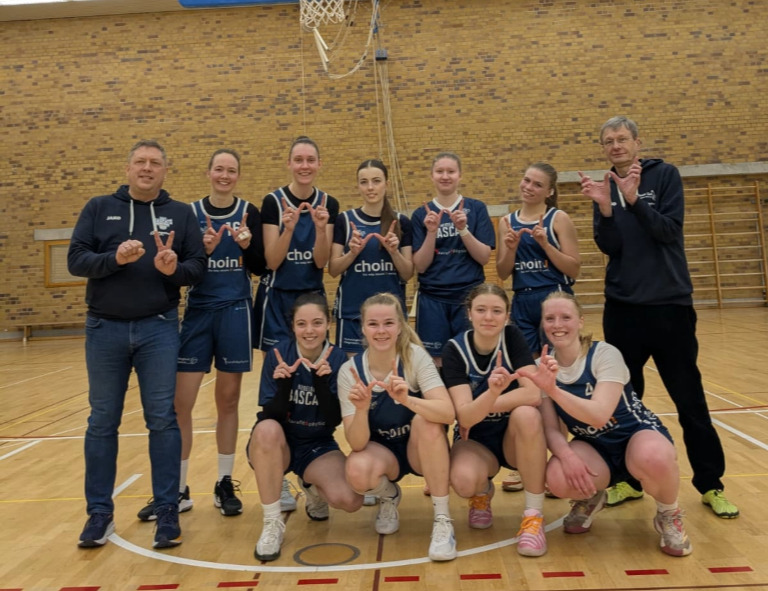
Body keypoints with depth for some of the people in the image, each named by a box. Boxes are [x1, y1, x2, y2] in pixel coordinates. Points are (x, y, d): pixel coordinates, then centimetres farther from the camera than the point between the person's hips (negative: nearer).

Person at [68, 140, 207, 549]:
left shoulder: (181, 214, 7)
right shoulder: (98, 209, 7)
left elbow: (199, 267, 2)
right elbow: (75, 260, -1)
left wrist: (174, 268, -19)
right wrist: (115, 258, -19)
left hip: (159, 329, -1)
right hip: (105, 329, 1)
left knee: (162, 420, 0)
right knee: (102, 421, 8)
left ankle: (167, 512, 10)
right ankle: (100, 513, 20)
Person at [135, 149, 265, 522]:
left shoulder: (249, 212, 3)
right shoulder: (190, 212, 3)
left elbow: (259, 268, -1)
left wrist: (247, 244, -19)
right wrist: (202, 250, -18)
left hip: (235, 313, 0)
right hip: (197, 313, 1)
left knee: (228, 401, 8)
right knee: (179, 404, -1)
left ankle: (225, 485, 21)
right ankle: (177, 491, 13)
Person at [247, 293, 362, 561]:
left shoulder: (338, 358, -11)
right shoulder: (279, 354, -14)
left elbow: (335, 420, -15)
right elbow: (269, 416, -17)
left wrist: (321, 380, -30)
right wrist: (284, 383, -35)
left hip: (318, 447, 1)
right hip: (277, 446, -1)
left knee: (350, 500, -25)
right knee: (267, 429, -37)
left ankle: (313, 489, 13)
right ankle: (272, 523, -18)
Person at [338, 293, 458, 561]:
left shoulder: (415, 355, -19)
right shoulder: (349, 371, -16)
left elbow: (448, 413, -31)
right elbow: (357, 444, -21)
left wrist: (406, 399, -48)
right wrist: (361, 410, -41)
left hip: (422, 449, -1)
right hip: (381, 450, 1)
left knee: (426, 420, -33)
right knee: (357, 471, -32)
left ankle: (442, 519, -19)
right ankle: (388, 496, 6)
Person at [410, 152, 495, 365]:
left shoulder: (476, 209, 3)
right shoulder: (421, 214, 5)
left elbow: (484, 258, -3)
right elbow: (420, 266, 0)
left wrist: (463, 229, -16)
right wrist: (432, 232, -13)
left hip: (470, 296, 0)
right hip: (432, 299, 1)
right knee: (437, 363, 2)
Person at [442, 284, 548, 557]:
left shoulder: (513, 337, -12)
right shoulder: (455, 349, -14)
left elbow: (533, 394, -23)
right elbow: (465, 416, -24)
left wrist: (479, 409, -20)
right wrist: (493, 392, -44)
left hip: (514, 437, 1)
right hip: (475, 440, 0)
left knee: (526, 414, -34)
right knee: (464, 481, -33)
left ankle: (534, 515, -17)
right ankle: (482, 493, 9)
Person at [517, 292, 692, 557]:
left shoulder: (605, 354, -21)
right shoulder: (542, 368, -8)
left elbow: (599, 415, -35)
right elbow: (550, 428, -9)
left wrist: (553, 390, -50)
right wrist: (566, 455, -30)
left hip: (637, 433, -3)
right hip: (593, 446, 3)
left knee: (653, 459, -40)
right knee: (558, 478, -31)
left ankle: (668, 514, -3)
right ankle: (591, 498, 8)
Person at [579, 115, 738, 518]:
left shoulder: (665, 175, 0)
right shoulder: (606, 188, 8)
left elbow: (670, 230, -12)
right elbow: (610, 247, -4)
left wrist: (635, 199, -23)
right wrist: (605, 207, -19)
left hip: (670, 304, -3)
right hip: (622, 307, 3)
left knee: (689, 398, 2)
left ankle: (711, 485, 14)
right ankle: (629, 479, 18)